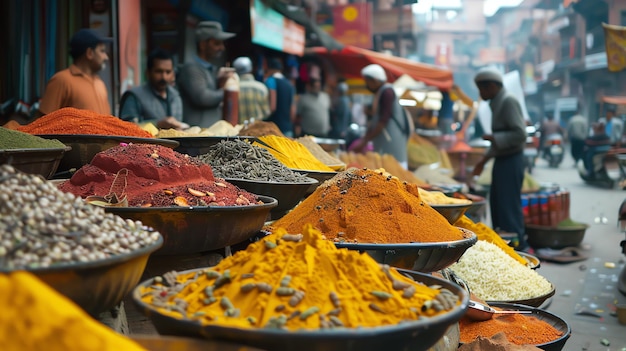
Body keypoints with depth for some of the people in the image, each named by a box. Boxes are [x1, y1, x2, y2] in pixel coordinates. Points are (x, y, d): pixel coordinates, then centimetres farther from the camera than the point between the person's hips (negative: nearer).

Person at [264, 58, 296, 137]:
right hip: (288, 128, 7)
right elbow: (293, 110, 14)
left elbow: (272, 106, -15)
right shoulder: (290, 84, 14)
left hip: (273, 128, -7)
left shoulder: (271, 81, -5)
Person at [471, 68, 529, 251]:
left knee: (509, 205, -7)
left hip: (510, 161, -10)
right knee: (497, 203, 15)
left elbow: (520, 134, -22)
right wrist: (484, 160, 21)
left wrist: (493, 138, -17)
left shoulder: (508, 102, -14)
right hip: (502, 160, 10)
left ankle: (518, 247, 1)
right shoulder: (497, 103, 15)